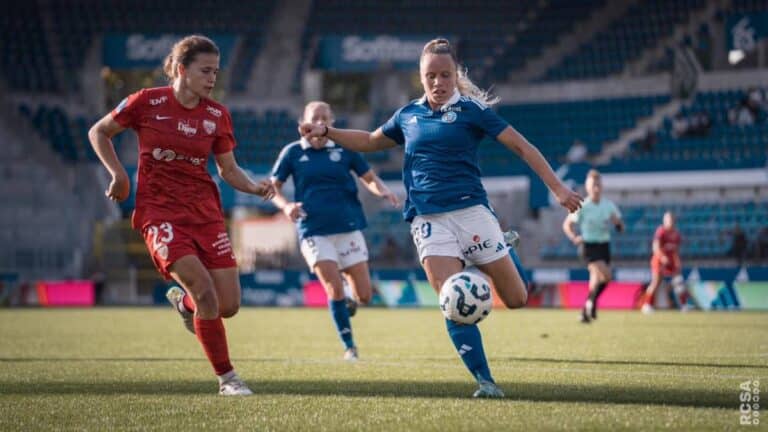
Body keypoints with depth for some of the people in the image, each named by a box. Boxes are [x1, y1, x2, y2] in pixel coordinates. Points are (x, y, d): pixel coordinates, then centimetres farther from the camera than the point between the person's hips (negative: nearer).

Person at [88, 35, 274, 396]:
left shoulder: (217, 115, 3)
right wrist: (119, 174, -4)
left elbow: (229, 169, 11)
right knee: (206, 292, -21)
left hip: (205, 212, 4)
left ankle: (183, 300, 33)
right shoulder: (147, 103, -7)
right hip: (160, 212, -4)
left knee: (228, 305, -2)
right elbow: (98, 133, 6)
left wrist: (254, 187, -8)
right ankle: (227, 379, -6)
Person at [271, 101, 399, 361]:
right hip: (314, 231, -2)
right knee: (335, 289, -16)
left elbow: (370, 178, 12)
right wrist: (286, 206, -13)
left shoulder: (344, 150, 6)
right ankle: (349, 347, 1)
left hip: (348, 228, 2)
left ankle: (346, 308, 35)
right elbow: (273, 187, 7)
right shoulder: (293, 153, 3)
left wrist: (383, 191, -10)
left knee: (364, 295, -2)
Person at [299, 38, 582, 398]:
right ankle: (485, 381, -7)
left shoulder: (470, 110, 0)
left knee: (516, 299, 0)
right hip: (428, 219, 2)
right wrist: (326, 132, 17)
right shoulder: (408, 115, 12)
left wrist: (557, 187, -10)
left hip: (470, 210, -2)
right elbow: (369, 141, 29)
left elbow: (521, 146, -2)